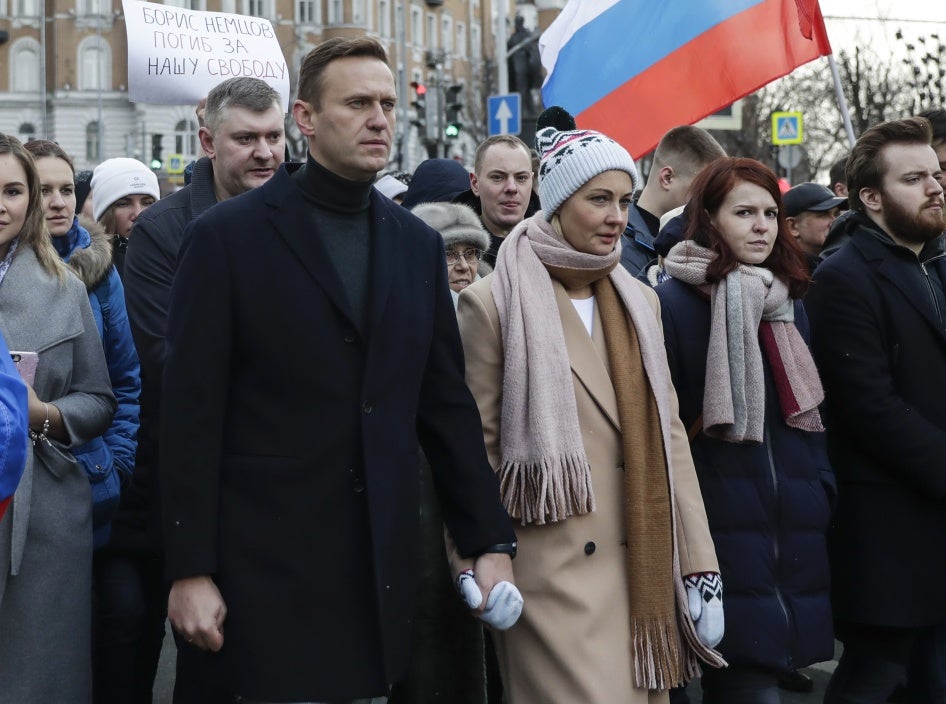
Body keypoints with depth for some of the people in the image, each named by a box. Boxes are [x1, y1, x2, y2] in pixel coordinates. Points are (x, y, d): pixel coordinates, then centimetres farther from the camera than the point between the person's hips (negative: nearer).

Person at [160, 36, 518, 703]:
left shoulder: (418, 244, 10)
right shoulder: (227, 236, -4)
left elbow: (448, 403, 11)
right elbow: (191, 416, -6)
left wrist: (492, 541, 7)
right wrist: (190, 570, -9)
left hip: (385, 565, 4)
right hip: (268, 565, -4)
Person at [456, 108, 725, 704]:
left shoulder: (639, 301, 11)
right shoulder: (494, 302, -6)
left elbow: (668, 434, 10)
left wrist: (700, 568, 5)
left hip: (645, 569, 5)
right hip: (554, 575, -5)